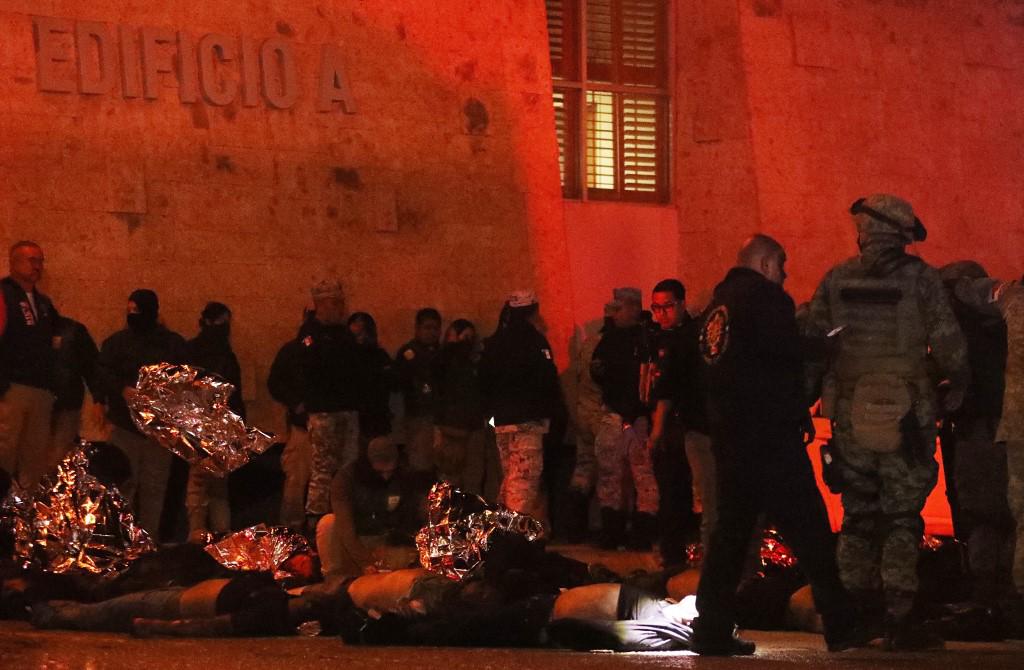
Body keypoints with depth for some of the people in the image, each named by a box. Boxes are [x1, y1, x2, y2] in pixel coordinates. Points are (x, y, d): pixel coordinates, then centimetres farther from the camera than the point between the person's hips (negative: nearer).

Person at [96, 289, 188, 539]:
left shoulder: (174, 344, 8)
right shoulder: (117, 342, 5)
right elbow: (102, 373, -4)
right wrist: (122, 389, -21)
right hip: (125, 423, -1)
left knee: (155, 485, 3)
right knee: (124, 482, -5)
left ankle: (150, 536, 8)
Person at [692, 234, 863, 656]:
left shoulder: (719, 303, 16)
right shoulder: (767, 300, -8)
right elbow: (786, 363, -12)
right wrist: (801, 415, 4)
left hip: (727, 432, 8)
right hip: (769, 433, -8)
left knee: (731, 528, 10)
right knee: (808, 527, -3)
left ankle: (712, 629, 6)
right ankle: (840, 625, -2)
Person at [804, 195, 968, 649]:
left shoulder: (836, 279, 4)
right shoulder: (919, 278, -6)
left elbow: (811, 344, 5)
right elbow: (948, 343, -7)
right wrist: (957, 385, 10)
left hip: (849, 417, 3)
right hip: (905, 418, -3)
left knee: (858, 516, 14)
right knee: (901, 518, 1)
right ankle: (900, 621, -4)